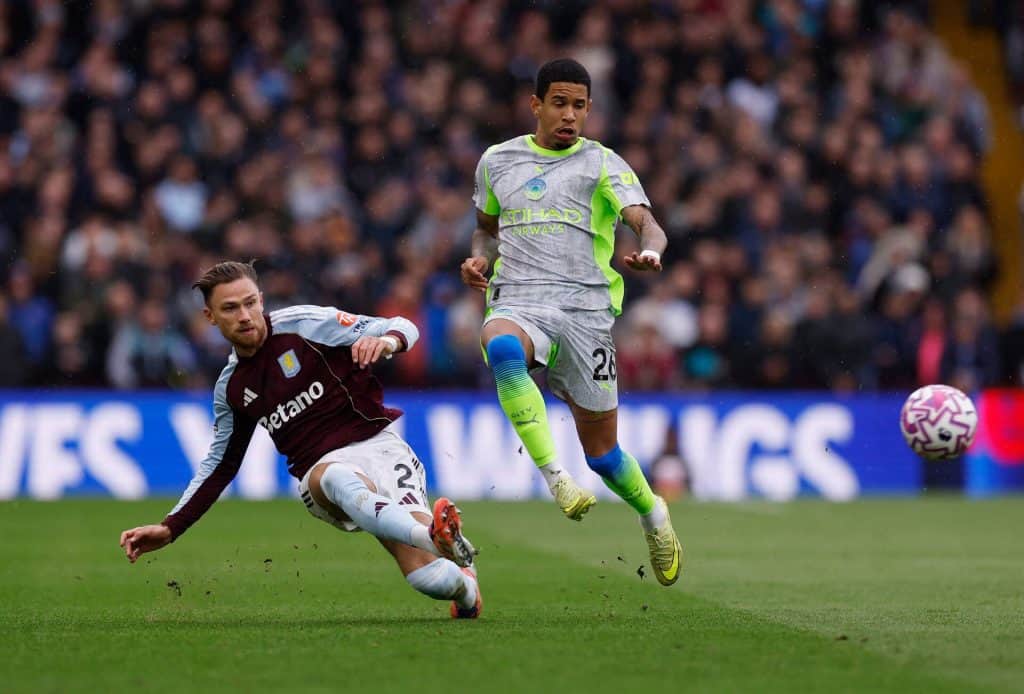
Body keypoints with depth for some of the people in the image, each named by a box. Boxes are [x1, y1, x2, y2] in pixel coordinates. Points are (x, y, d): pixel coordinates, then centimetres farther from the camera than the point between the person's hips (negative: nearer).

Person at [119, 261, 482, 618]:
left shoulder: (302, 323, 1)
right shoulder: (230, 388, 16)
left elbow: (404, 329, 0)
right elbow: (219, 465, 29)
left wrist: (386, 341, -25)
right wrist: (169, 528, 21)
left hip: (377, 444, -3)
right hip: (320, 473, 3)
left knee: (428, 579, -25)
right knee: (337, 479, -40)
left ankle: (463, 585, 10)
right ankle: (436, 538, -55)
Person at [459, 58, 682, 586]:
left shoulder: (603, 164, 6)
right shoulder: (497, 161, 15)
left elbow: (646, 224, -7)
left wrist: (651, 252, -31)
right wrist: (478, 258, 9)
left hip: (586, 308, -1)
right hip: (519, 300, 1)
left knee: (601, 449, 2)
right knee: (500, 345, -38)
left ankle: (653, 515, 34)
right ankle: (555, 478, -40)